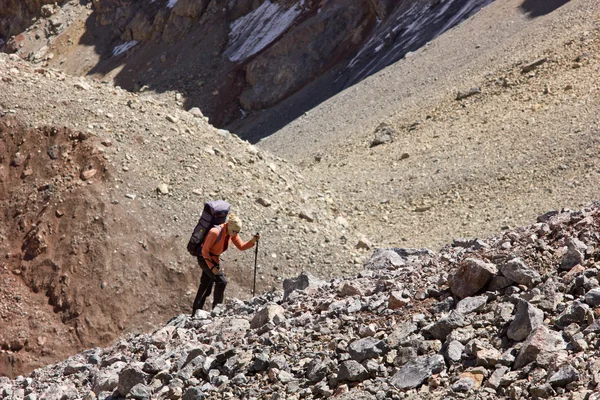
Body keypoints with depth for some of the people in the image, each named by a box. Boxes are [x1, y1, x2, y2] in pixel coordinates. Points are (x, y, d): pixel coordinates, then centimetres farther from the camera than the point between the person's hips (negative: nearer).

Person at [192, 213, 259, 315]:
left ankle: (195, 313, 22)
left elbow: (241, 247, 0)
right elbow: (205, 250, -23)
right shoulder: (215, 232, -28)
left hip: (214, 259, 8)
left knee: (206, 288, 13)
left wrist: (253, 241, -18)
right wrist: (212, 267, -24)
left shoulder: (232, 233, -6)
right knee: (221, 281, -19)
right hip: (204, 258, -8)